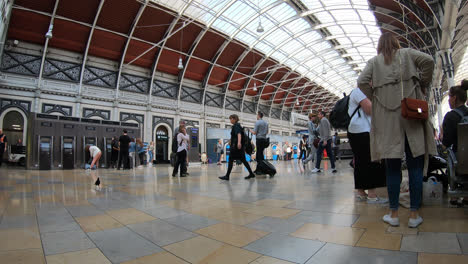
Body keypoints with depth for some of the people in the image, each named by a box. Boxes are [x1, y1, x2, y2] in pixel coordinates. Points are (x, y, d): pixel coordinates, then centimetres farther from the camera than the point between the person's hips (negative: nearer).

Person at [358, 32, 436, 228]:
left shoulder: (374, 61, 12)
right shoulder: (407, 54, 14)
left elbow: (362, 81, -4)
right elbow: (428, 61, -3)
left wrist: (375, 98, 8)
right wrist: (422, 86, 9)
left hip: (386, 117, 0)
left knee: (392, 166, 3)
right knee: (415, 165, 4)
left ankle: (393, 214, 8)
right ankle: (414, 214, 7)